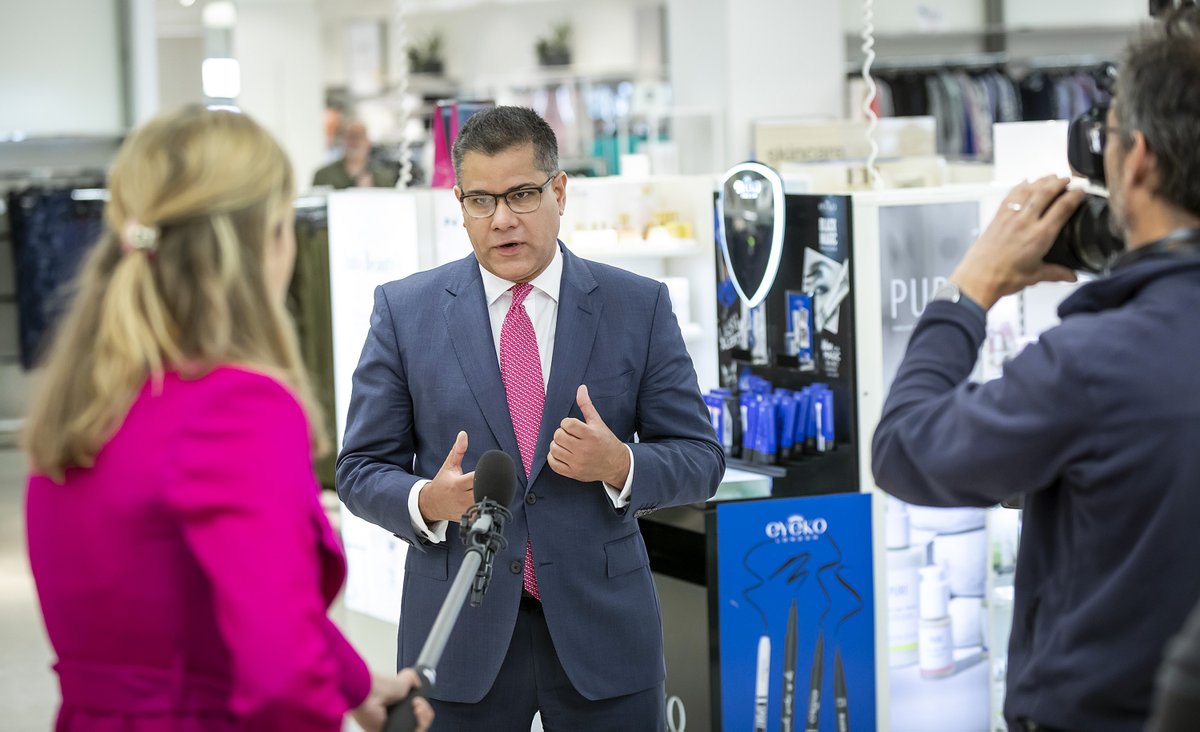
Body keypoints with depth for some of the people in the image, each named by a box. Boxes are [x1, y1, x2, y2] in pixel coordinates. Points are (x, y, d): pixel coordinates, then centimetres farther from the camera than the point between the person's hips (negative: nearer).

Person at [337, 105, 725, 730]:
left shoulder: (639, 306, 2)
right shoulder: (404, 310, 2)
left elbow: (700, 459, 3)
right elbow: (362, 468, 3)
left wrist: (619, 465, -17)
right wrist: (427, 502, -18)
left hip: (600, 630, 0)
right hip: (461, 633, 0)